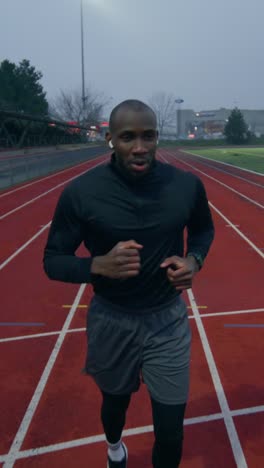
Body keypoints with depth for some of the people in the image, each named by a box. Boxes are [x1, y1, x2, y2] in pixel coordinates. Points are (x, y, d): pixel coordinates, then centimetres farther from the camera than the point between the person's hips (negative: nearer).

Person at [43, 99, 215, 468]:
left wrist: (194, 260, -11)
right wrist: (99, 265, -29)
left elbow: (204, 228, 11)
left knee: (171, 434, 4)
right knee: (115, 402, 26)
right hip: (110, 322, 0)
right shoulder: (80, 192, -17)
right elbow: (53, 261, -9)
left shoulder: (187, 185, -10)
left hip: (168, 320, 1)